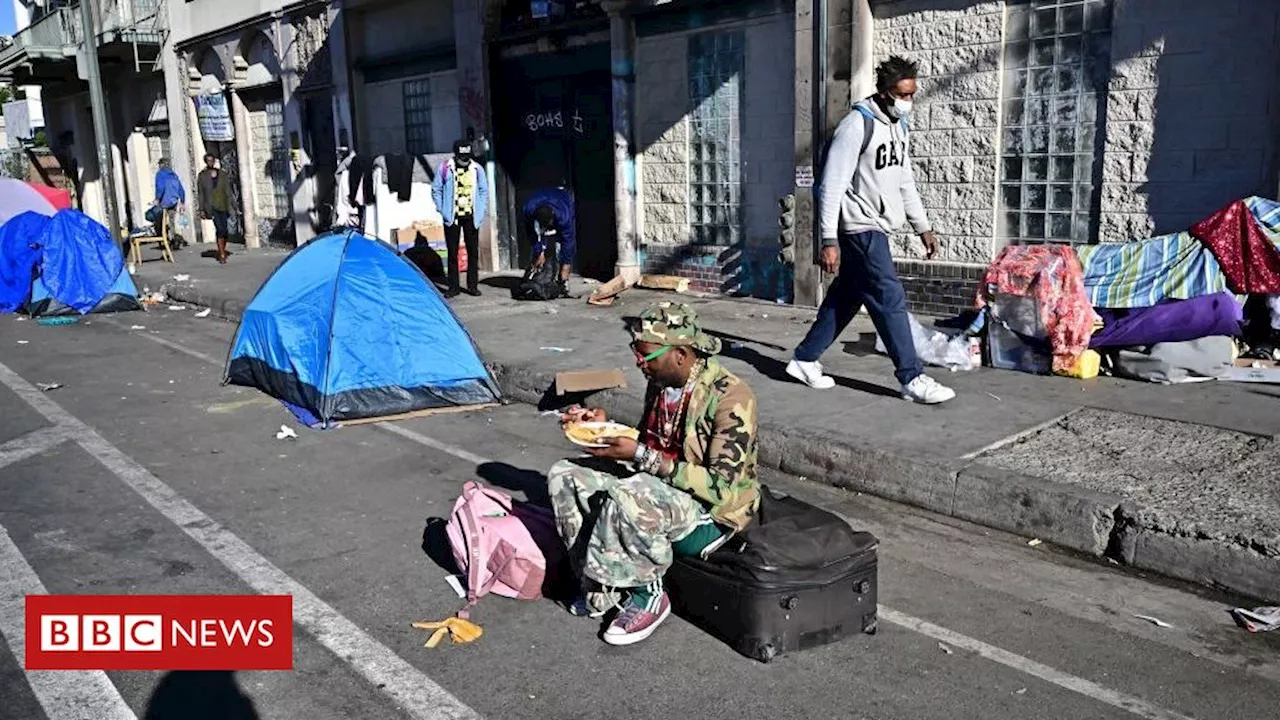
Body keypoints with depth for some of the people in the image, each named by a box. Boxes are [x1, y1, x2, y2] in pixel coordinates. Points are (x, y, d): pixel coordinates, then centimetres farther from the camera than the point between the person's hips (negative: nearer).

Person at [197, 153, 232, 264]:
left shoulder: (222, 174, 10)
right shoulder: (202, 176, 3)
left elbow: (227, 191, 10)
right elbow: (201, 193, 3)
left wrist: (229, 206, 5)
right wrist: (202, 209, -1)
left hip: (223, 205, 3)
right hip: (211, 206, -3)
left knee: (224, 230, 4)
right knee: (220, 228, -16)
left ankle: (222, 251, 23)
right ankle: (222, 254, -11)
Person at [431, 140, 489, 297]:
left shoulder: (477, 168, 2)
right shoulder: (445, 168, -3)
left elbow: (484, 190, 10)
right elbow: (436, 189, 4)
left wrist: (481, 211, 1)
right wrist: (443, 210, -4)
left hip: (471, 217, 1)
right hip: (452, 217, -1)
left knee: (473, 252, 4)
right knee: (453, 253, 3)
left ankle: (472, 286, 13)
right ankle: (453, 287, 10)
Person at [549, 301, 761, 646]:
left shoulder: (730, 397, -21)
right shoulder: (661, 383, 2)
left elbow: (720, 487, -25)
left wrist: (641, 456, -28)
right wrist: (604, 427, -3)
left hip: (713, 513, -8)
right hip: (659, 491, 9)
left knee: (627, 497, -36)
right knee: (565, 475, -4)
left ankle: (647, 596, -11)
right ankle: (604, 586, -1)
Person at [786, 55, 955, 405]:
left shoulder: (898, 126, 12)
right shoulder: (857, 125, -15)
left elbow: (905, 181, 20)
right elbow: (832, 185, -18)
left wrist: (922, 227, 18)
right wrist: (829, 241, -21)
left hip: (877, 228, 9)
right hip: (860, 228, -9)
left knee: (846, 297, 12)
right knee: (890, 298, -8)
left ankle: (804, 359, 22)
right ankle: (912, 378, -2)